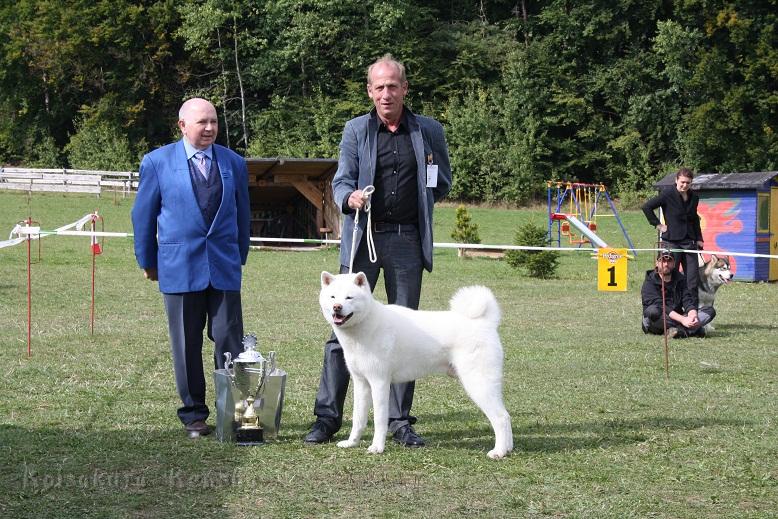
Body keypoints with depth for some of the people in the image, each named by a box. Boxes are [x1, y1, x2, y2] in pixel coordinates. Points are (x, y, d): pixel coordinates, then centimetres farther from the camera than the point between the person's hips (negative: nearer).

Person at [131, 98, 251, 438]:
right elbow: (143, 215, 7)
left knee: (229, 340, -3)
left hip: (224, 266, 2)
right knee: (186, 345, 4)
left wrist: (240, 257, 18)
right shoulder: (158, 162, 1)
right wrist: (148, 262, 10)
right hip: (179, 267, -1)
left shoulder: (233, 163, 9)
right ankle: (193, 414, 15)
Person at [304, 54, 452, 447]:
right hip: (363, 238, -1)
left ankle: (399, 421, 11)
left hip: (407, 240, 1)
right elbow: (341, 180, -1)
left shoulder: (429, 131, 9)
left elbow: (443, 183, 19)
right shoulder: (356, 130, 6)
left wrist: (419, 201, 3)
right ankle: (327, 416, 3)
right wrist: (350, 198, -22)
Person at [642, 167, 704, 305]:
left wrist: (699, 239, 18)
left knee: (693, 278, 3)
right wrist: (658, 224, -7)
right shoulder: (668, 195, -8)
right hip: (672, 241, -5)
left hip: (689, 242, 5)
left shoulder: (694, 198, 9)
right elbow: (646, 207, -7)